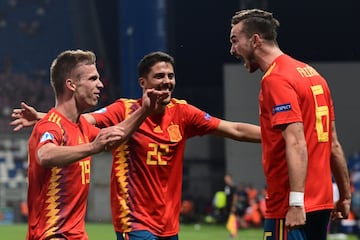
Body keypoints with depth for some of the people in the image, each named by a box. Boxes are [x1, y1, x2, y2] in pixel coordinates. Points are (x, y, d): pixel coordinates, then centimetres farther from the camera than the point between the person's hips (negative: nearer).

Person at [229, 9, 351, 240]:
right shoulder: (311, 73, 16)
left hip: (292, 209, -9)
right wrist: (345, 195, 21)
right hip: (322, 202, 9)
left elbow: (296, 144, -21)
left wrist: (296, 202, -25)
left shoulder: (275, 80, -11)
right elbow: (333, 144, 18)